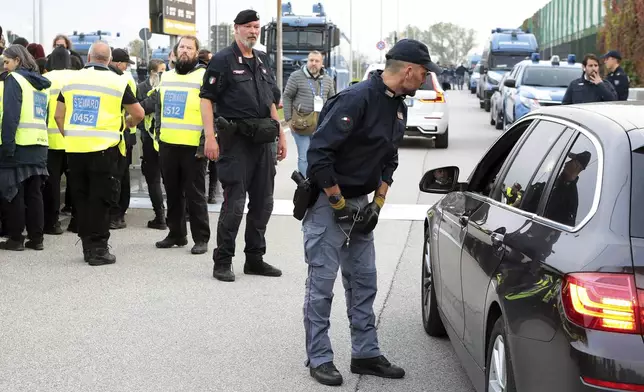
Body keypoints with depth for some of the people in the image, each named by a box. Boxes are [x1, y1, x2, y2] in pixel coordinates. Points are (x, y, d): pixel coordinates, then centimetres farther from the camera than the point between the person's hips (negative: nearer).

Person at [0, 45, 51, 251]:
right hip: (39, 144, 7)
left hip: (19, 144, -7)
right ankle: (36, 238, 11)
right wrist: (39, 134, 17)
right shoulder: (42, 83, 16)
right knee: (34, 193, 10)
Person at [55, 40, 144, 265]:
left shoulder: (71, 80, 8)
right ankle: (98, 249, 2)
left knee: (81, 198, 13)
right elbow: (139, 114, 2)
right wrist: (128, 123, 23)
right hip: (104, 148, -4)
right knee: (100, 200, 1)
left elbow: (59, 115, 11)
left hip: (75, 148, 4)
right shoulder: (117, 82, -2)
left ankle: (87, 246, 19)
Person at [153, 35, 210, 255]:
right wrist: (158, 134, 16)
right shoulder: (166, 77, 16)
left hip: (193, 146, -6)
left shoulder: (204, 76, -5)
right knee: (173, 193, 12)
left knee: (195, 195, -2)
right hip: (168, 145, 6)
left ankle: (201, 239, 5)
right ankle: (176, 234, 23)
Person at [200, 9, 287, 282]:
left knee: (263, 202, 9)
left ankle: (255, 258, 20)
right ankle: (222, 262, 4)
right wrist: (210, 137, -17)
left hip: (263, 140, 7)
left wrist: (281, 135, 17)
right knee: (234, 203, -6)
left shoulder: (263, 60, 16)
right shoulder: (222, 60, -5)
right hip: (236, 139, -7)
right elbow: (206, 98, -9)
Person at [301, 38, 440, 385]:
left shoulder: (398, 107, 7)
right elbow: (318, 153, -25)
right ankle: (319, 359, 9)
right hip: (326, 202, -9)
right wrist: (339, 204, -19)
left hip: (360, 204, 9)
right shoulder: (356, 99, -22)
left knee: (364, 282, 12)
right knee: (321, 284, -1)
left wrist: (377, 203, 5)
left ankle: (366, 354, 21)